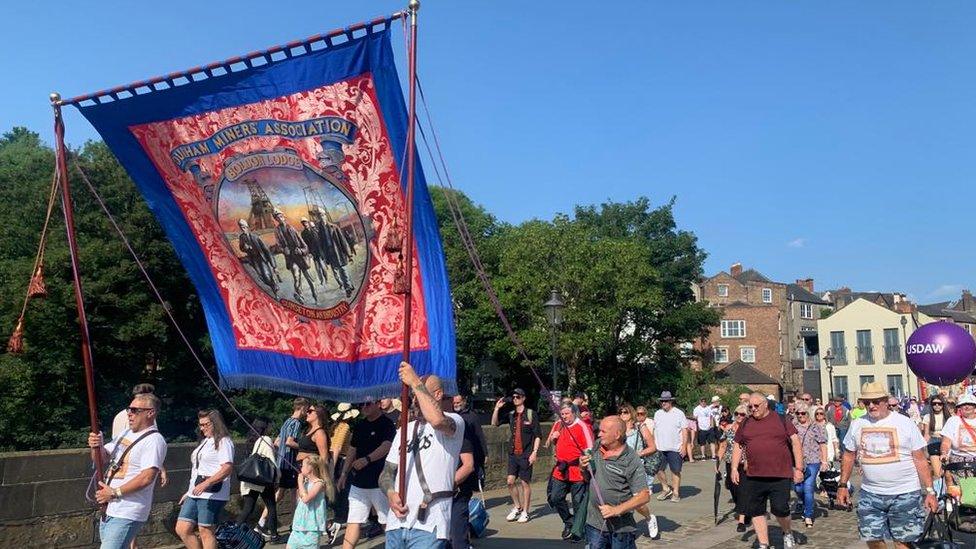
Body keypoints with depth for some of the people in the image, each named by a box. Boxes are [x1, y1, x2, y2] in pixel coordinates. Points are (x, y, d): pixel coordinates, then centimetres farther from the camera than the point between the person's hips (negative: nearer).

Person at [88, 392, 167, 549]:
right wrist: (96, 446, -4)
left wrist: (114, 493, -18)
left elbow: (147, 477, -22)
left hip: (127, 514, -9)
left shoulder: (154, 440, -13)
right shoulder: (125, 433, 15)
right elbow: (102, 458, 17)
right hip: (108, 510, 9)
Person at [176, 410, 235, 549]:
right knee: (182, 529, 4)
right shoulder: (205, 442, 21)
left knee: (205, 532, -5)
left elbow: (228, 468, -20)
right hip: (195, 494, 9)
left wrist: (206, 483, -28)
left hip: (211, 495, -9)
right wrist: (189, 492, 23)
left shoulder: (223, 442, -7)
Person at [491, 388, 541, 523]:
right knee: (510, 481, 2)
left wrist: (534, 452, -11)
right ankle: (517, 507, 21)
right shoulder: (511, 415, 9)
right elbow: (494, 423, 6)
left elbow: (538, 435, -5)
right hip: (513, 453, 4)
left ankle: (525, 512, 14)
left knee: (525, 482, 2)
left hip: (526, 454, -4)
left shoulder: (531, 414, -4)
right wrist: (497, 408, -5)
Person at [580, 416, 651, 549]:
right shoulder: (597, 447, 3)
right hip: (594, 523, 5)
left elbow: (644, 496, -17)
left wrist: (616, 510, -24)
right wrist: (583, 467, -5)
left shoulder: (632, 461, -15)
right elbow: (587, 478, 18)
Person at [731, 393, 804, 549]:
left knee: (780, 509, -9)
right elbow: (737, 445, 15)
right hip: (754, 477, 4)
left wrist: (799, 468, -4)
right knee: (756, 511, 6)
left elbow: (795, 442, 1)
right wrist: (734, 468, 6)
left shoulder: (781, 420, 2)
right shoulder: (746, 424, 10)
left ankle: (788, 533, 22)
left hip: (780, 476, -3)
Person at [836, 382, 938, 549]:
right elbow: (849, 456, 13)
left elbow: (920, 460, -2)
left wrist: (930, 491, -7)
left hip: (905, 493, -3)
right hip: (870, 493, 3)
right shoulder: (857, 424, 6)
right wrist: (843, 485, 8)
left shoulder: (905, 423, -4)